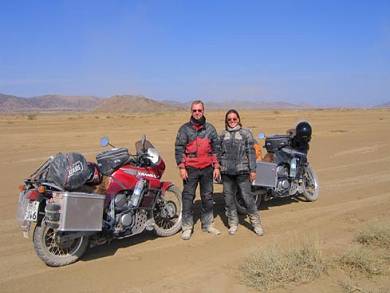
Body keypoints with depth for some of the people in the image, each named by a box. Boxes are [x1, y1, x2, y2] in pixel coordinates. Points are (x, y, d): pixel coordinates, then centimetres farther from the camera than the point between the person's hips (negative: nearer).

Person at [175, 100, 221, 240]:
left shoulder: (210, 128, 8)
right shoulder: (184, 129, -1)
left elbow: (216, 148, 9)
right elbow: (179, 148, -3)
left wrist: (216, 167, 4)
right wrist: (182, 168, -9)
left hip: (207, 169, 3)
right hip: (190, 169, -3)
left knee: (207, 197, 12)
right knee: (188, 198, -1)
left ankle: (208, 224, 25)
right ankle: (186, 227, 8)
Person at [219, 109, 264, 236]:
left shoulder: (246, 133, 2)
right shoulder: (223, 135, 12)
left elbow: (251, 152, 0)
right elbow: (219, 152, 15)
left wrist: (253, 170, -5)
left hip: (242, 171, -3)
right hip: (226, 172, 3)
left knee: (248, 197, -4)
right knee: (229, 198, 8)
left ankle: (256, 223, 10)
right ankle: (233, 223, 22)